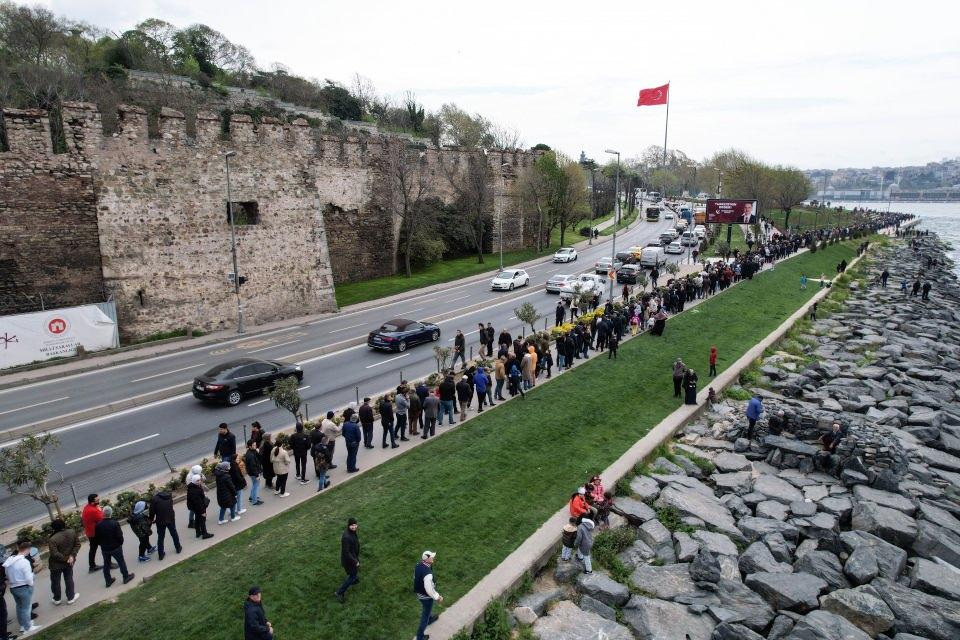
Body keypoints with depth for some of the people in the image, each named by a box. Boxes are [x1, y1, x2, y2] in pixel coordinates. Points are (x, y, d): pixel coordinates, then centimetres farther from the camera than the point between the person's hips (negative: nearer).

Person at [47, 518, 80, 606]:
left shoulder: (52, 539, -27)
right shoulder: (72, 532, -13)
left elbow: (55, 554, -26)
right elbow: (77, 545, -7)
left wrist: (65, 558, -13)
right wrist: (72, 555, -8)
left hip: (56, 564, -3)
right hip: (69, 562, 3)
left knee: (55, 582, 20)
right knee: (69, 579, 19)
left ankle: (57, 599, 37)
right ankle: (71, 598, 30)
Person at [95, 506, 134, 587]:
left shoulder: (98, 525, -11)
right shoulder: (115, 523, -22)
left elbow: (97, 537, -1)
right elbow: (120, 536, -17)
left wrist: (102, 544, 15)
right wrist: (120, 543, 3)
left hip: (104, 548, 4)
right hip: (115, 547, -4)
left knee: (106, 564, 17)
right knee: (121, 562, 12)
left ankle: (108, 580, 28)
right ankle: (126, 577, 22)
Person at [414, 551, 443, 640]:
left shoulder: (418, 565, -15)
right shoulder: (427, 573, -40)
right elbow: (429, 589, -31)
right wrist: (438, 597, -15)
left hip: (419, 593, 8)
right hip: (426, 596, -8)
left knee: (426, 609, 36)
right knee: (425, 615, 15)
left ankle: (429, 619, 63)